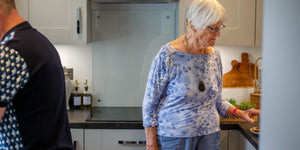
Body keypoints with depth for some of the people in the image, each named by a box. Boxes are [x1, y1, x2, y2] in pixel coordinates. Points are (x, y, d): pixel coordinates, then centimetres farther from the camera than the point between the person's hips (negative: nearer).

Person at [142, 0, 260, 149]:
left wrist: (239, 113, 0)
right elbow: (150, 103, -10)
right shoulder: (167, 55, -15)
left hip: (210, 136, 5)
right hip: (174, 136, -5)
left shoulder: (215, 55, 3)